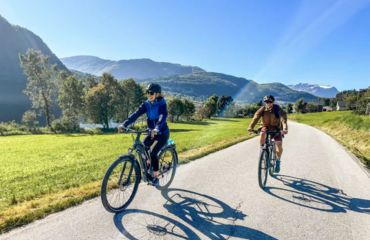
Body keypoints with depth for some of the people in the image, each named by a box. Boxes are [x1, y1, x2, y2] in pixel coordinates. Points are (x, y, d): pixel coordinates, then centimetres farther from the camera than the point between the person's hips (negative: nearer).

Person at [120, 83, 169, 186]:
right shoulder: (146, 104, -2)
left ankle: (155, 177, 2)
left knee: (153, 153, -17)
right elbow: (136, 114, -13)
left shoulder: (162, 104, -17)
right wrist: (124, 124, -27)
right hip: (152, 132, 5)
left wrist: (157, 129, -53)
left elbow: (163, 117, -34)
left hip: (162, 133, -5)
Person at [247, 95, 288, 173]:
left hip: (276, 128, -1)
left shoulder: (278, 109, -21)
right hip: (266, 126, 1)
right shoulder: (262, 109, -16)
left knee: (279, 145, -15)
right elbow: (256, 117, -29)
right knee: (262, 133, -35)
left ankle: (278, 161, 12)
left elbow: (283, 119, -34)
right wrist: (250, 127, -46)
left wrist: (285, 129, -53)